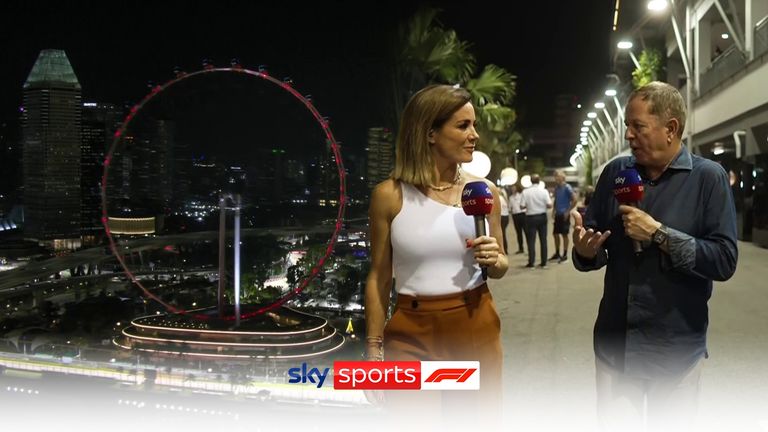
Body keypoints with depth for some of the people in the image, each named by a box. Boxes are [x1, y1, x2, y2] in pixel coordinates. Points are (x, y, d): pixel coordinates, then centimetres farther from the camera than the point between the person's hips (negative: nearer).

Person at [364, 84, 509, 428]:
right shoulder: (390, 195, -7)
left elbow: (499, 268, 13)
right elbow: (379, 279, -2)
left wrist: (494, 260, -10)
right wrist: (374, 349, -1)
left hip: (476, 328, 3)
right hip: (412, 333, -2)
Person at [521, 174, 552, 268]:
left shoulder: (525, 192, -9)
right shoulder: (544, 191, -6)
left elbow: (522, 206, -9)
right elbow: (549, 205, -9)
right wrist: (550, 200, 12)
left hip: (531, 217, -2)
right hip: (542, 217, 2)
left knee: (531, 240, 3)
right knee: (543, 240, 9)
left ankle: (531, 263, 2)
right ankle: (544, 262, 12)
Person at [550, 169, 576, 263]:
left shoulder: (567, 187, -12)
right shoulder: (556, 188, 9)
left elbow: (574, 200, -14)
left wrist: (568, 211, -15)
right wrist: (554, 211, 10)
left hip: (564, 215, -7)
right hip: (557, 215, 7)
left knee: (564, 234, -1)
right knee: (555, 234, 10)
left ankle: (565, 255, 7)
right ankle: (557, 253, 21)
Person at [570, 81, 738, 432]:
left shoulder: (709, 177, -9)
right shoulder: (615, 173, 2)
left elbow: (725, 261, -16)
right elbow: (593, 244, 7)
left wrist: (659, 234, -23)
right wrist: (584, 251, -15)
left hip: (676, 346, -3)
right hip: (613, 341, 3)